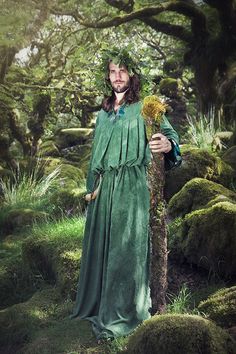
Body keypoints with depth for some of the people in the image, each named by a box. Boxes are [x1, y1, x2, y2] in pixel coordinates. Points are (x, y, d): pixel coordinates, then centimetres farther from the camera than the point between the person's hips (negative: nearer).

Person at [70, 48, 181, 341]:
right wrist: (92, 186, 10)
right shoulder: (103, 113, 16)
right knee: (100, 243, 10)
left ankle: (122, 314, 7)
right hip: (104, 186, 5)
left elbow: (169, 132, -9)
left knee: (125, 246, -3)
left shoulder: (144, 108, 1)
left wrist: (168, 144, -32)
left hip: (130, 186, -5)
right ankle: (97, 303, 25)